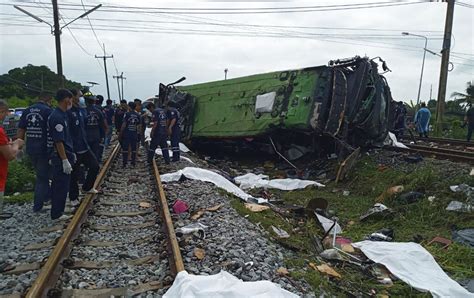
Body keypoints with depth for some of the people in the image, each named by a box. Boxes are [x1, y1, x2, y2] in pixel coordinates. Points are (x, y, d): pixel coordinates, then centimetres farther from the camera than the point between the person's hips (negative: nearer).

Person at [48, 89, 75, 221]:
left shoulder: (62, 115, 11)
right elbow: (58, 141, -22)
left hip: (65, 154, 10)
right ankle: (57, 214, 9)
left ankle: (57, 211, 28)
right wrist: (65, 160, -21)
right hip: (61, 157, -10)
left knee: (59, 184, 17)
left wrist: (71, 153, 22)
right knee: (61, 185, -1)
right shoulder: (57, 117, -19)